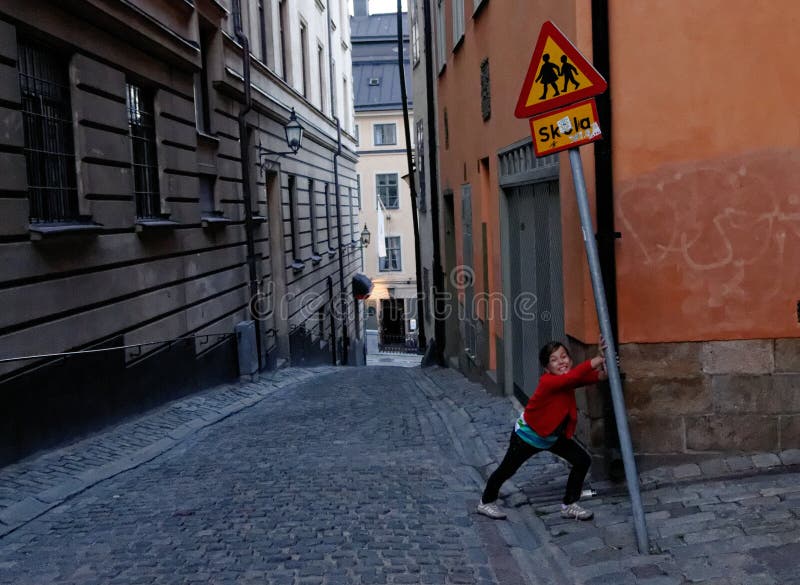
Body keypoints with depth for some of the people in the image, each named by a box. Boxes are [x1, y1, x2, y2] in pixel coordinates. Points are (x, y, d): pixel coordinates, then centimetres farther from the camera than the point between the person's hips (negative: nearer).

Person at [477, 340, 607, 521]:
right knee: (507, 470, 10)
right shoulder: (548, 381, -35)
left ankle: (569, 505, 14)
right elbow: (570, 377, -53)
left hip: (554, 436, 7)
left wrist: (603, 361, -44)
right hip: (528, 435, -7)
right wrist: (593, 362, -56)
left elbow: (598, 377, -25)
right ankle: (486, 502, 34)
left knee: (583, 461, -2)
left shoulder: (570, 378, -14)